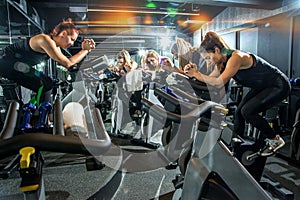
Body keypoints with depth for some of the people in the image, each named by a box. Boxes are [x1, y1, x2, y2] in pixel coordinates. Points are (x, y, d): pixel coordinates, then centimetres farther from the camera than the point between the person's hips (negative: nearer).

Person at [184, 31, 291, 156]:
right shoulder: (223, 61, -3)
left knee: (247, 111, -18)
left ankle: (275, 140, 2)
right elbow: (210, 79, -4)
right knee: (239, 112, 2)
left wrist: (196, 74, -28)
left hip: (279, 86, -9)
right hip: (262, 87, 9)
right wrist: (193, 73, -17)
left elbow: (218, 83, -35)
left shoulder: (236, 57, -31)